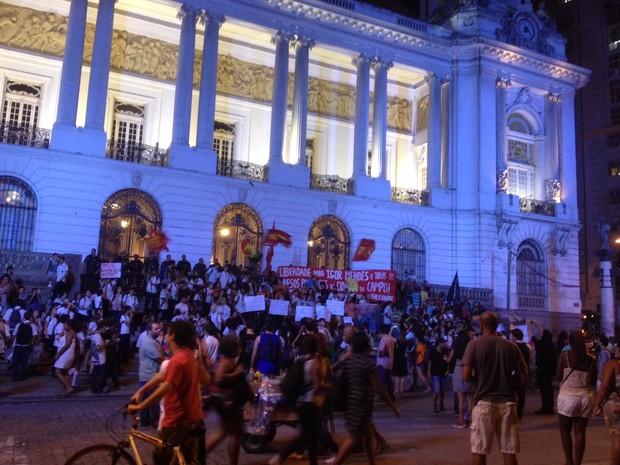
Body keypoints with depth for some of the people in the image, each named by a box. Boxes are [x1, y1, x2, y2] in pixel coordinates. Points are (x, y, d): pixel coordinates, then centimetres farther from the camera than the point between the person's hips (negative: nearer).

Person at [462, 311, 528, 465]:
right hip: (507, 402, 3)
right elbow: (523, 377, 4)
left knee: (479, 451, 6)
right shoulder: (511, 346, 3)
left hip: (484, 401, -2)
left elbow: (466, 376, -11)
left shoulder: (474, 344, -5)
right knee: (509, 451, 10)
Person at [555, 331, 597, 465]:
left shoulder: (564, 355, -6)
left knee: (565, 431, 12)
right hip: (586, 398, 3)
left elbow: (558, 377, -4)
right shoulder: (591, 359, 3)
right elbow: (593, 382, 8)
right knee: (580, 432, 9)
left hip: (568, 397, -3)